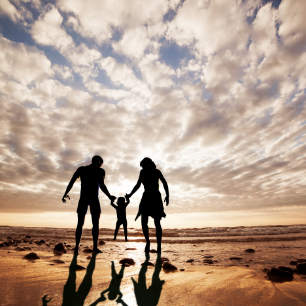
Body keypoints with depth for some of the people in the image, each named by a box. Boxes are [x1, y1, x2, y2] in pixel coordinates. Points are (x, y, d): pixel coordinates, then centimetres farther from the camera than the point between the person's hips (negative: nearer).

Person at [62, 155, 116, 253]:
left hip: (83, 199, 3)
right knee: (95, 224, 3)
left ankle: (77, 246, 2)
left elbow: (71, 182, 8)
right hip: (94, 199, -3)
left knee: (80, 224, 8)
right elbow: (101, 185, -12)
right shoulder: (100, 171, 0)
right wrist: (109, 196, -2)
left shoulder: (81, 169, 12)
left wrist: (65, 194, 19)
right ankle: (95, 246, -1)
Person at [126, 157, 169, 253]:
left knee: (144, 222, 5)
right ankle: (159, 245, -1)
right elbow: (165, 183, 6)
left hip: (147, 197, -4)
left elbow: (138, 185, -6)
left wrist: (130, 195, 4)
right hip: (157, 197, 4)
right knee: (157, 223, 11)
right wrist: (167, 196, 14)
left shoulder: (144, 171, 3)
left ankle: (148, 241, -16)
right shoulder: (157, 171, 16)